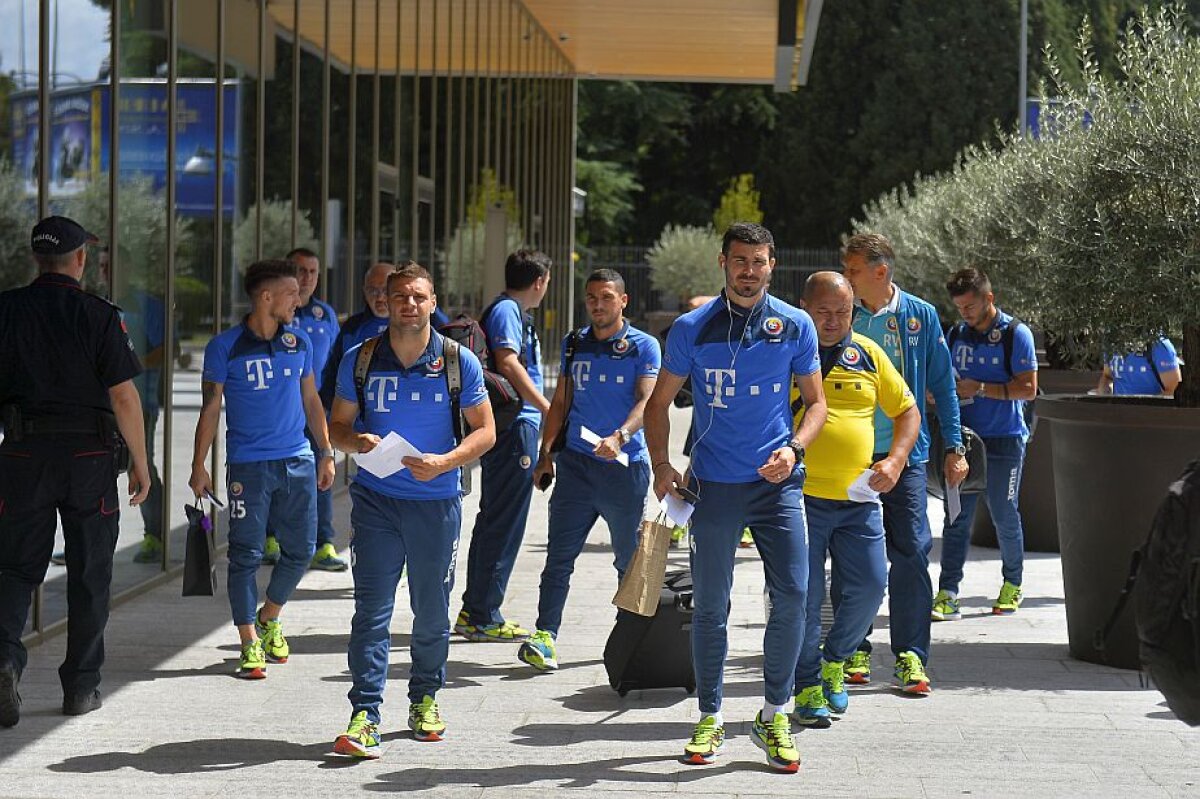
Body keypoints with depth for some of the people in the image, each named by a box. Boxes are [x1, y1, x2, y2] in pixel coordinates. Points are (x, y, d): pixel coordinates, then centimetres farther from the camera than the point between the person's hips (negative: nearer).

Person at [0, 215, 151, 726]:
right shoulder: (100, 316, -6)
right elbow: (124, 396, -9)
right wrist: (140, 463, 0)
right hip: (89, 455, -1)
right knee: (88, 575, 10)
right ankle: (81, 687, 15)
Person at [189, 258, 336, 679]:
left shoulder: (299, 343, 9)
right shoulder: (225, 347, -4)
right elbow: (210, 410, -1)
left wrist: (326, 453, 17)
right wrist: (199, 467, -3)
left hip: (298, 462, 4)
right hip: (248, 465, -4)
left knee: (300, 550, 6)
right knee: (246, 554, -3)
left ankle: (269, 619, 29)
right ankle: (251, 644, 4)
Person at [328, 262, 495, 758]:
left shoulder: (459, 362, -2)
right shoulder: (360, 361, 1)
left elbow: (485, 431, 1)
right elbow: (338, 425, 8)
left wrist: (445, 462, -16)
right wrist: (356, 443, -16)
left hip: (436, 500, 0)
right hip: (375, 499, 0)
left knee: (432, 609, 11)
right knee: (371, 608, -8)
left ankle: (425, 699, 30)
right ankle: (365, 717, -11)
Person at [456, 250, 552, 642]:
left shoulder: (507, 309, 19)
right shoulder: (507, 310, -11)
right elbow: (508, 363, -22)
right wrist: (548, 408, -22)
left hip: (510, 428, 11)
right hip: (516, 426, -11)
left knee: (493, 520, 15)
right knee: (504, 524, -6)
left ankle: (474, 612, 21)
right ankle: (484, 618, -3)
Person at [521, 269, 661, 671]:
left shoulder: (644, 346, 0)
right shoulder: (574, 344, 13)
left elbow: (646, 400, -12)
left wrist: (620, 436, -30)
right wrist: (546, 452, 11)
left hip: (625, 464, -3)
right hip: (576, 462, 3)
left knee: (630, 558, 7)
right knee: (559, 554, -6)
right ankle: (545, 635, -8)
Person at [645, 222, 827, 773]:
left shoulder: (795, 326, 3)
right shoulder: (692, 329, 1)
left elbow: (816, 402, 9)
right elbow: (659, 403, 9)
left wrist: (794, 448, -10)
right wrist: (661, 466, -5)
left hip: (777, 481, 0)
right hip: (714, 484, 0)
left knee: (791, 595, -7)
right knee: (709, 606, 4)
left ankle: (775, 716, 8)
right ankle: (709, 718, 18)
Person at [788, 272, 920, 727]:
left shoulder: (867, 354, 10)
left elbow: (907, 411, 16)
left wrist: (895, 460, 1)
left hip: (859, 499, 3)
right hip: (801, 497, -3)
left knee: (870, 586, 0)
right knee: (804, 595, -2)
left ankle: (834, 662, 24)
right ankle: (807, 687, 12)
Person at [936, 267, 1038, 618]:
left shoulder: (1016, 334, -6)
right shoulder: (957, 335, 10)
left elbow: (1028, 388, -12)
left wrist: (980, 389, -16)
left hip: (1004, 440, -4)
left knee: (1005, 516, 6)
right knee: (957, 516, -2)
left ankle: (1012, 585, 24)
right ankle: (947, 595, -5)